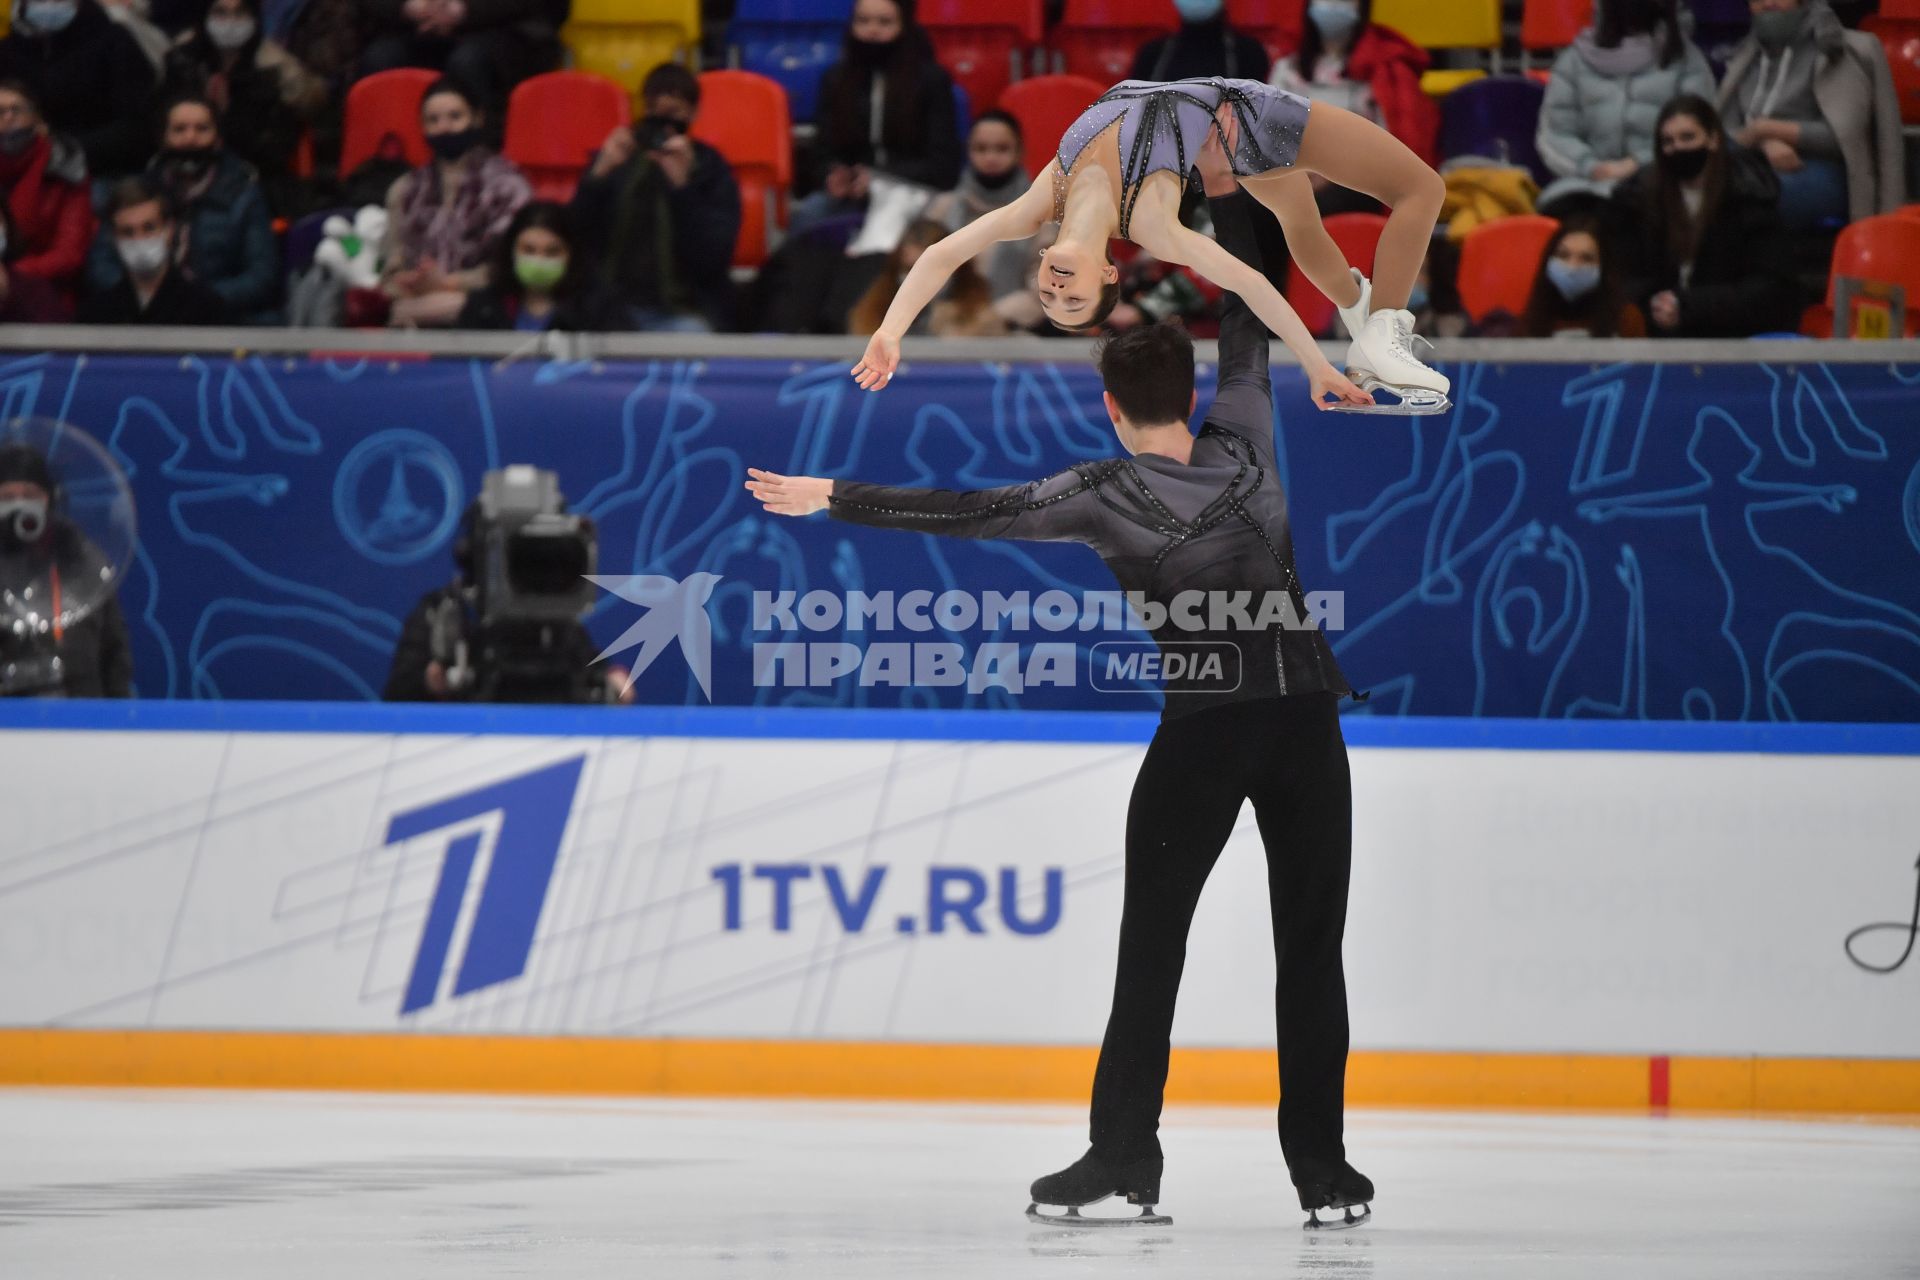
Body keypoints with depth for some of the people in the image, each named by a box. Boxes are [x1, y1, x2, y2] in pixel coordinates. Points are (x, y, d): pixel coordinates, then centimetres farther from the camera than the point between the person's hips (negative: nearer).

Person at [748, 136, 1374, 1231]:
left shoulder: (1110, 494, -7)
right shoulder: (1246, 443, 2)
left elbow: (974, 513, -10)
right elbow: (1250, 329, 16)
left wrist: (836, 500, -5)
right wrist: (1228, 195, 23)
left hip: (1205, 731, -3)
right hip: (1307, 721, 3)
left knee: (1151, 948, 5)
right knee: (1312, 952, 6)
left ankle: (1125, 1160, 3)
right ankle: (1324, 1169, 4)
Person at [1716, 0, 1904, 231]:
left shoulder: (1843, 54, 9)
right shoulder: (1746, 60, 25)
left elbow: (1845, 135, -3)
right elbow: (1725, 132, 9)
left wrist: (1767, 129, -7)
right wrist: (1766, 143, -15)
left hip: (1821, 179, -5)